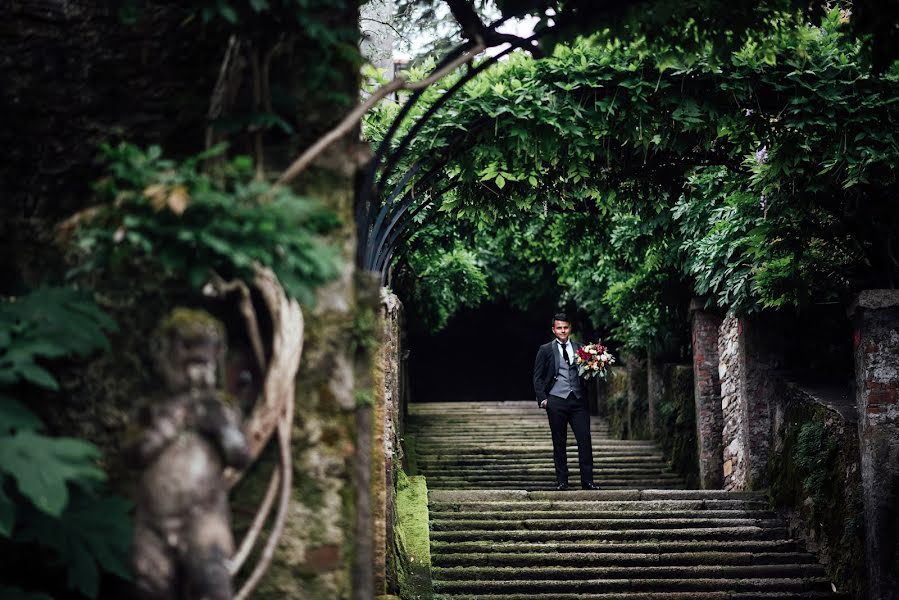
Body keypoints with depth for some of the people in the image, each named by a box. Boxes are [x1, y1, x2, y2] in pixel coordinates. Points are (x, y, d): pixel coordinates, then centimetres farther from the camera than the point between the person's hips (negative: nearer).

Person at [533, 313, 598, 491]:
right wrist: (542, 399, -3)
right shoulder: (545, 350, 5)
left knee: (585, 440, -5)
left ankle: (587, 481, 0)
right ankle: (562, 481, 10)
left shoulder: (579, 348, 11)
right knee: (559, 443, 4)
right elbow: (538, 377, 5)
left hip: (578, 400, 2)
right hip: (556, 401, -2)